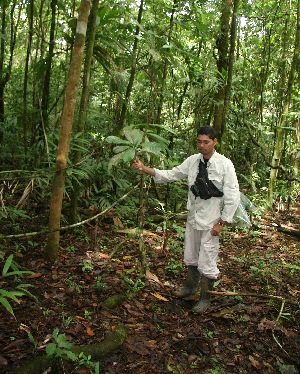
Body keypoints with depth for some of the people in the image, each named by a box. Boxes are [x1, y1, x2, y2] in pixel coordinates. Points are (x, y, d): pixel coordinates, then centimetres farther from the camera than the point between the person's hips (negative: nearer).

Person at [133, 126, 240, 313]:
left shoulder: (225, 164, -14)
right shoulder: (193, 161, 1)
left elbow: (232, 195, -13)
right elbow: (171, 174, 6)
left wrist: (221, 223, -14)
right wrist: (145, 168, -3)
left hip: (211, 221, -5)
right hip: (193, 217, 6)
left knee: (207, 261, 3)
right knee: (191, 256, 21)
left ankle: (205, 297, 25)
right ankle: (190, 286, 45)